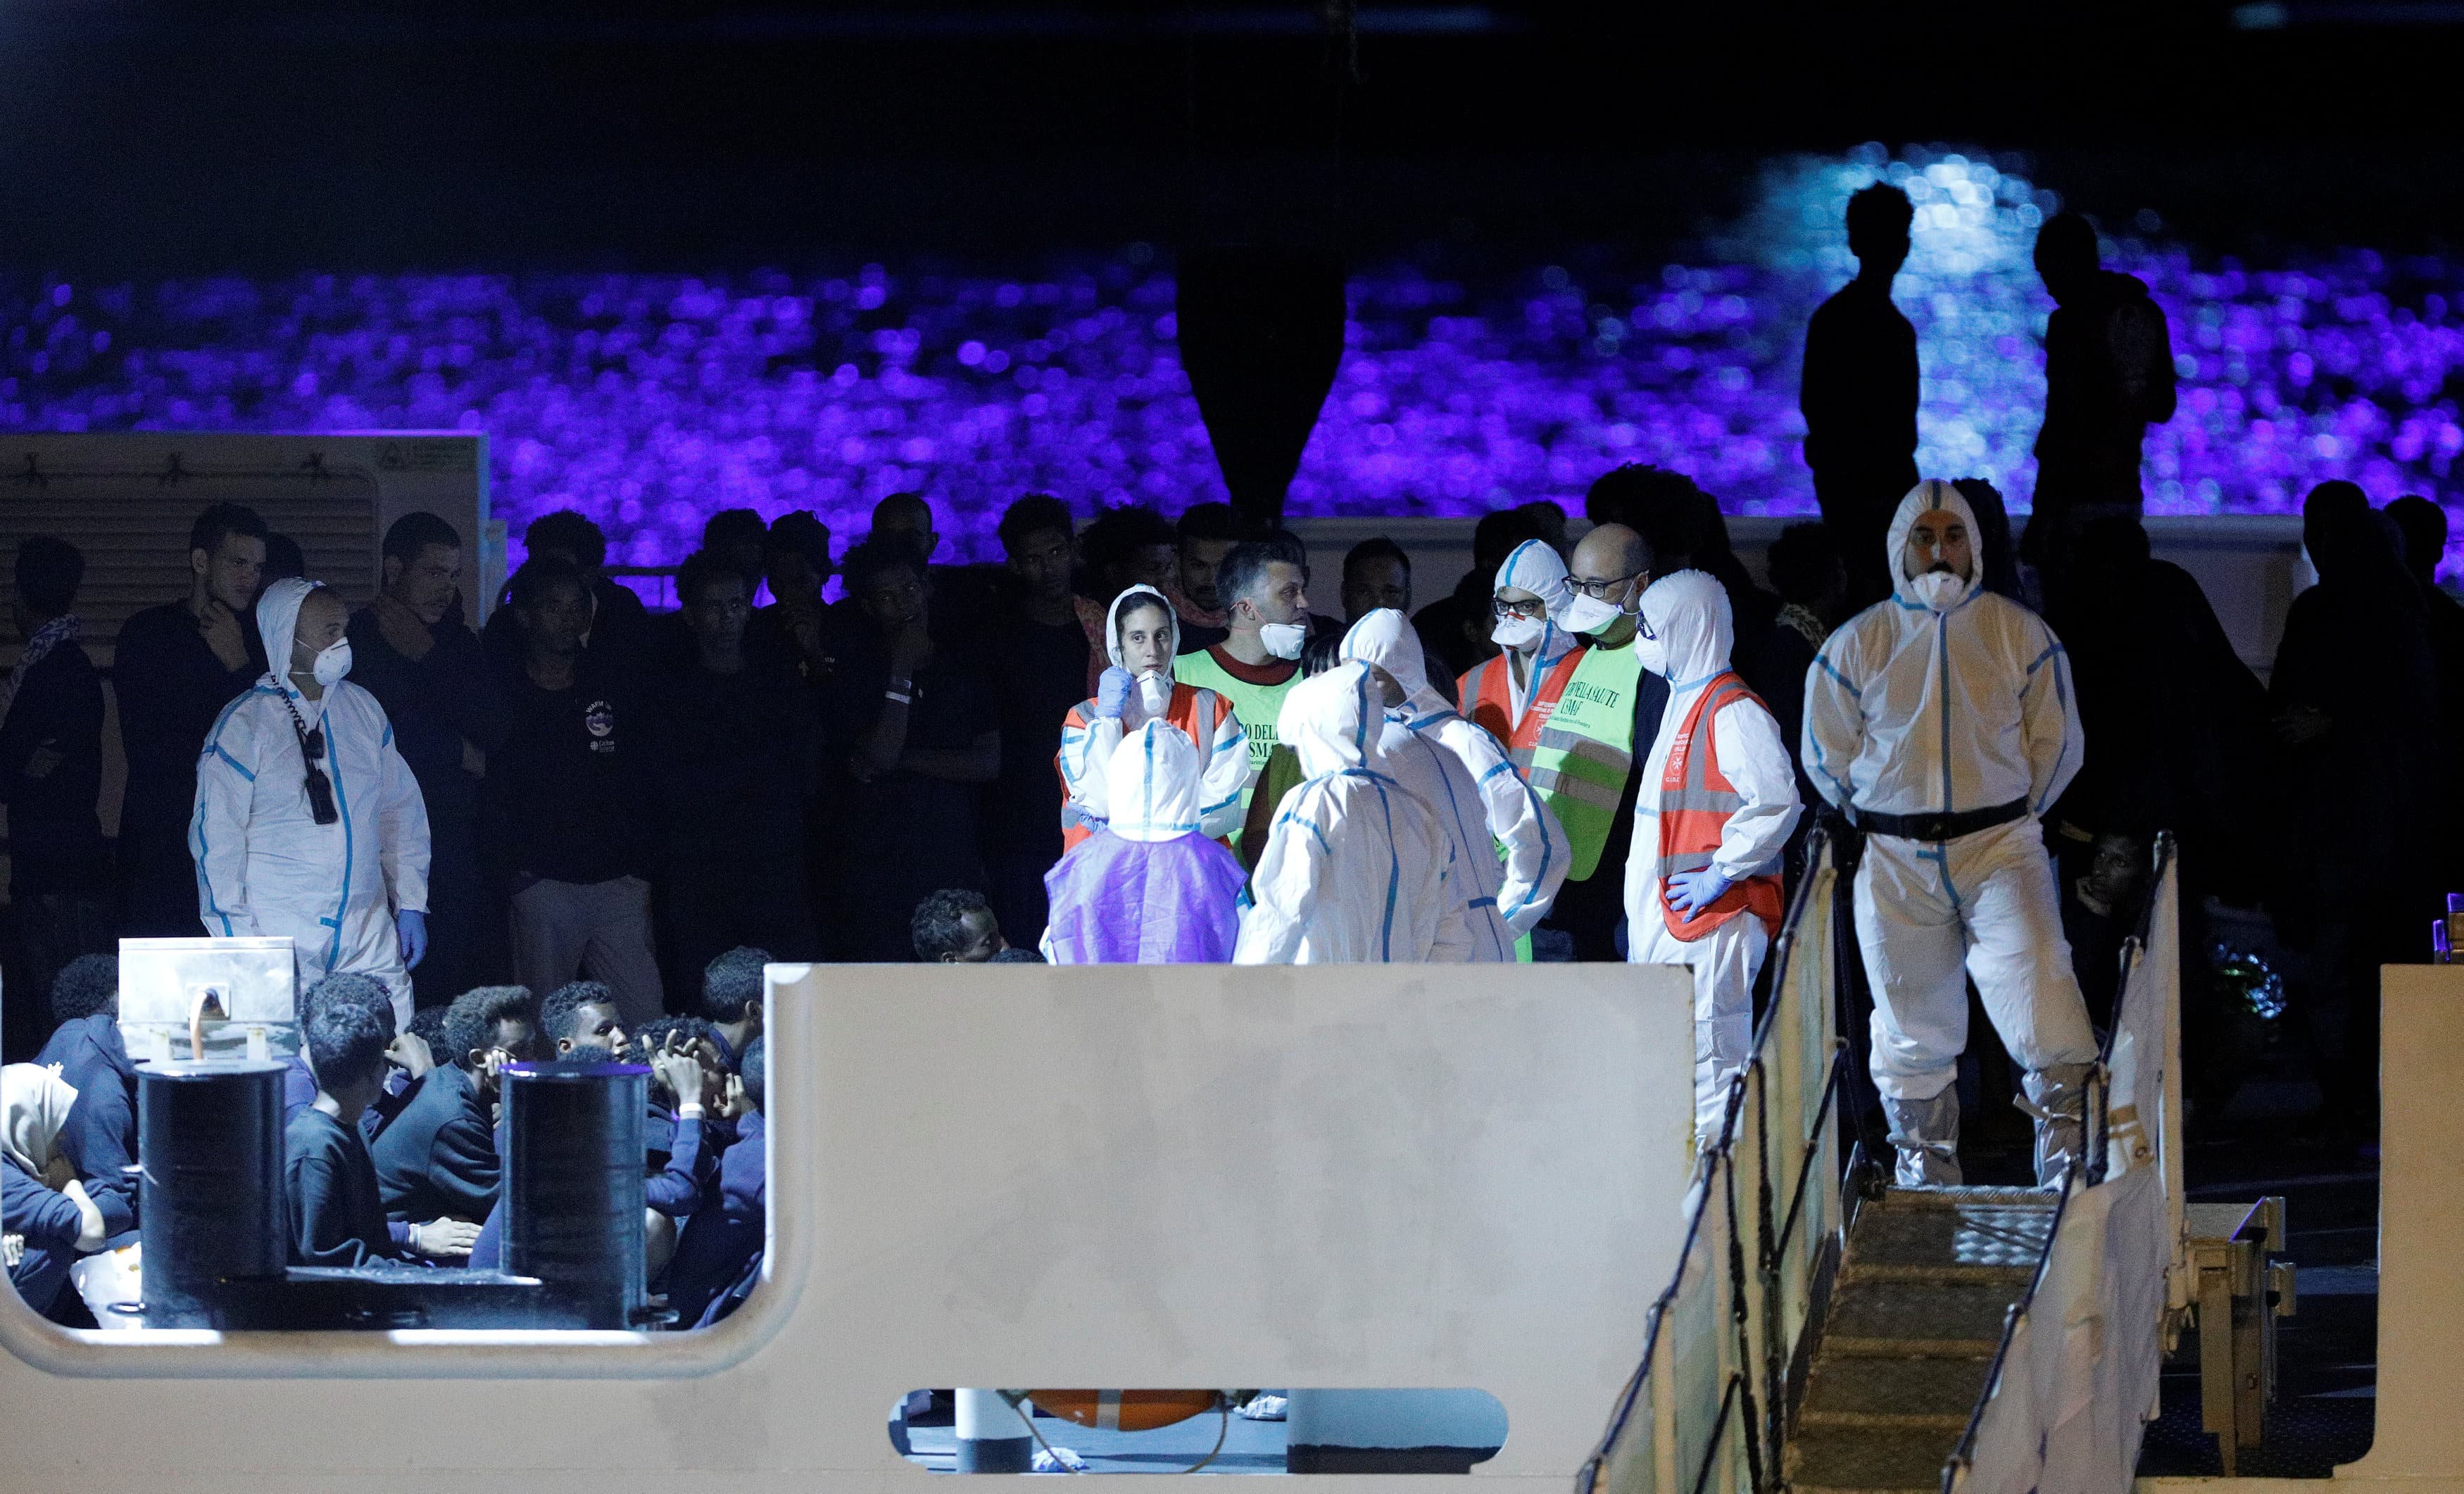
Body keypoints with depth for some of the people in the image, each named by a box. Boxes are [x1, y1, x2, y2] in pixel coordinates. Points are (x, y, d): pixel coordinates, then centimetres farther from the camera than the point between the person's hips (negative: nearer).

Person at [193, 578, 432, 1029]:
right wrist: (237, 938, -8)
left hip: (368, 940, 5)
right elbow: (216, 838, -5)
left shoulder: (363, 710, 11)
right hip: (279, 938, -4)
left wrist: (410, 904, 13)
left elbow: (400, 809, 19)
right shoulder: (243, 725, -5)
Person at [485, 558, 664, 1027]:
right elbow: (491, 795, 0)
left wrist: (642, 864, 3)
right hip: (543, 883, -3)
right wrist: (514, 873, -8)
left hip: (619, 883, 3)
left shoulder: (614, 683, 13)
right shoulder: (502, 691, 3)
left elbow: (646, 778, 12)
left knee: (643, 1020, -4)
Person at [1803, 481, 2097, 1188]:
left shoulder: (2019, 634, 3)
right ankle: (1926, 1178, 19)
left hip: (2000, 849, -2)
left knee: (2040, 992, -19)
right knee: (1913, 1035, 7)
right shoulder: (1856, 645, 5)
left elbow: (2057, 744, 10)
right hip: (1895, 863, 2)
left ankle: (2070, 1166, -16)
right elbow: (1828, 755, 14)